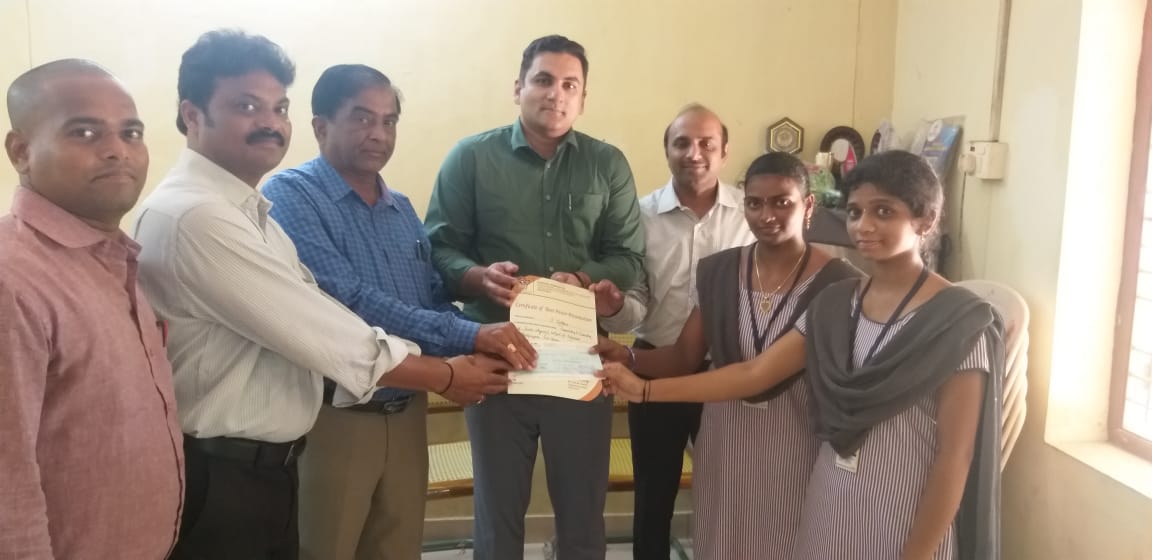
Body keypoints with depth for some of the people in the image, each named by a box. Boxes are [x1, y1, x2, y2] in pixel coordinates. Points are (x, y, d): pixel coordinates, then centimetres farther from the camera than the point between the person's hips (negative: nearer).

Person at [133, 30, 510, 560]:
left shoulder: (247, 211, 11)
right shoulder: (193, 215, -22)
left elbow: (317, 322, 8)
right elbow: (317, 330, -22)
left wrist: (445, 357, 3)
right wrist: (445, 376, -11)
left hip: (267, 466, 10)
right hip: (218, 477, -9)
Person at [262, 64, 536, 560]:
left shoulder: (403, 210, 11)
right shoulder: (291, 195, -11)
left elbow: (435, 301, 12)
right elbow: (348, 300, -23)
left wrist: (484, 347, -9)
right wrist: (469, 337, -28)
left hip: (406, 415, 6)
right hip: (333, 417, -6)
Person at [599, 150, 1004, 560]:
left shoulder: (958, 322, -14)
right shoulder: (835, 305, 2)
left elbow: (955, 456, -14)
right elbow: (754, 373, -2)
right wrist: (643, 389, -7)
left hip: (908, 521, -5)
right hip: (829, 507, 6)